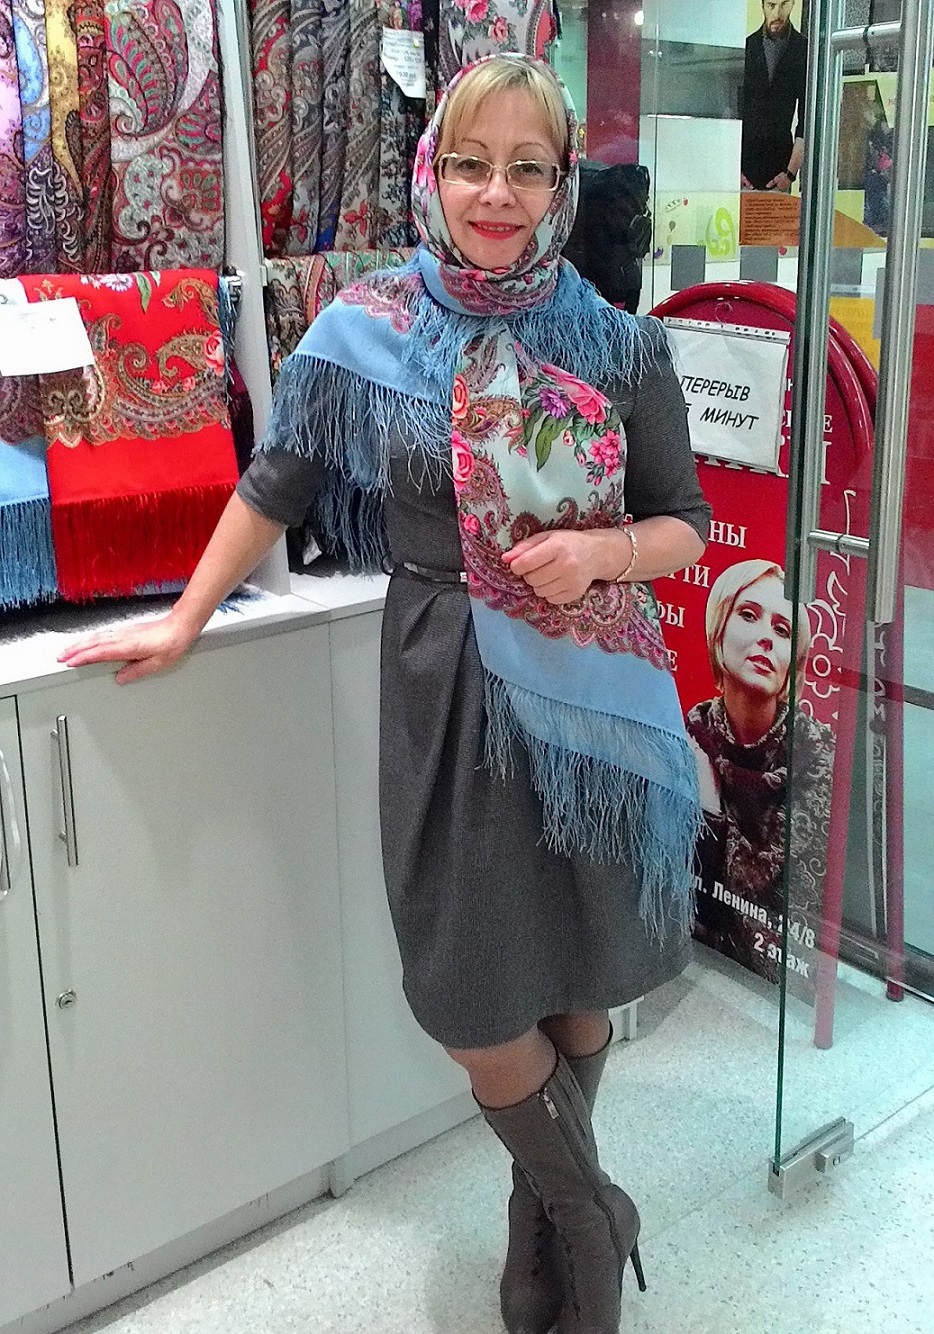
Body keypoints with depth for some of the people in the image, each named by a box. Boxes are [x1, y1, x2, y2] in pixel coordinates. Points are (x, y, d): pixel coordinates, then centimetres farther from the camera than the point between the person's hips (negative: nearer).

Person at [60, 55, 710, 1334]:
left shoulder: (623, 347, -2)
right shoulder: (368, 329, -3)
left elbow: (686, 528, 4)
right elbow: (277, 486, 5)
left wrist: (599, 551, -17)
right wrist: (182, 622, 8)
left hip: (591, 692, 1)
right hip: (446, 689, -1)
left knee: (579, 978, 12)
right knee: (477, 999, 3)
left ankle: (553, 1219, 39)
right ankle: (592, 1228, 31)